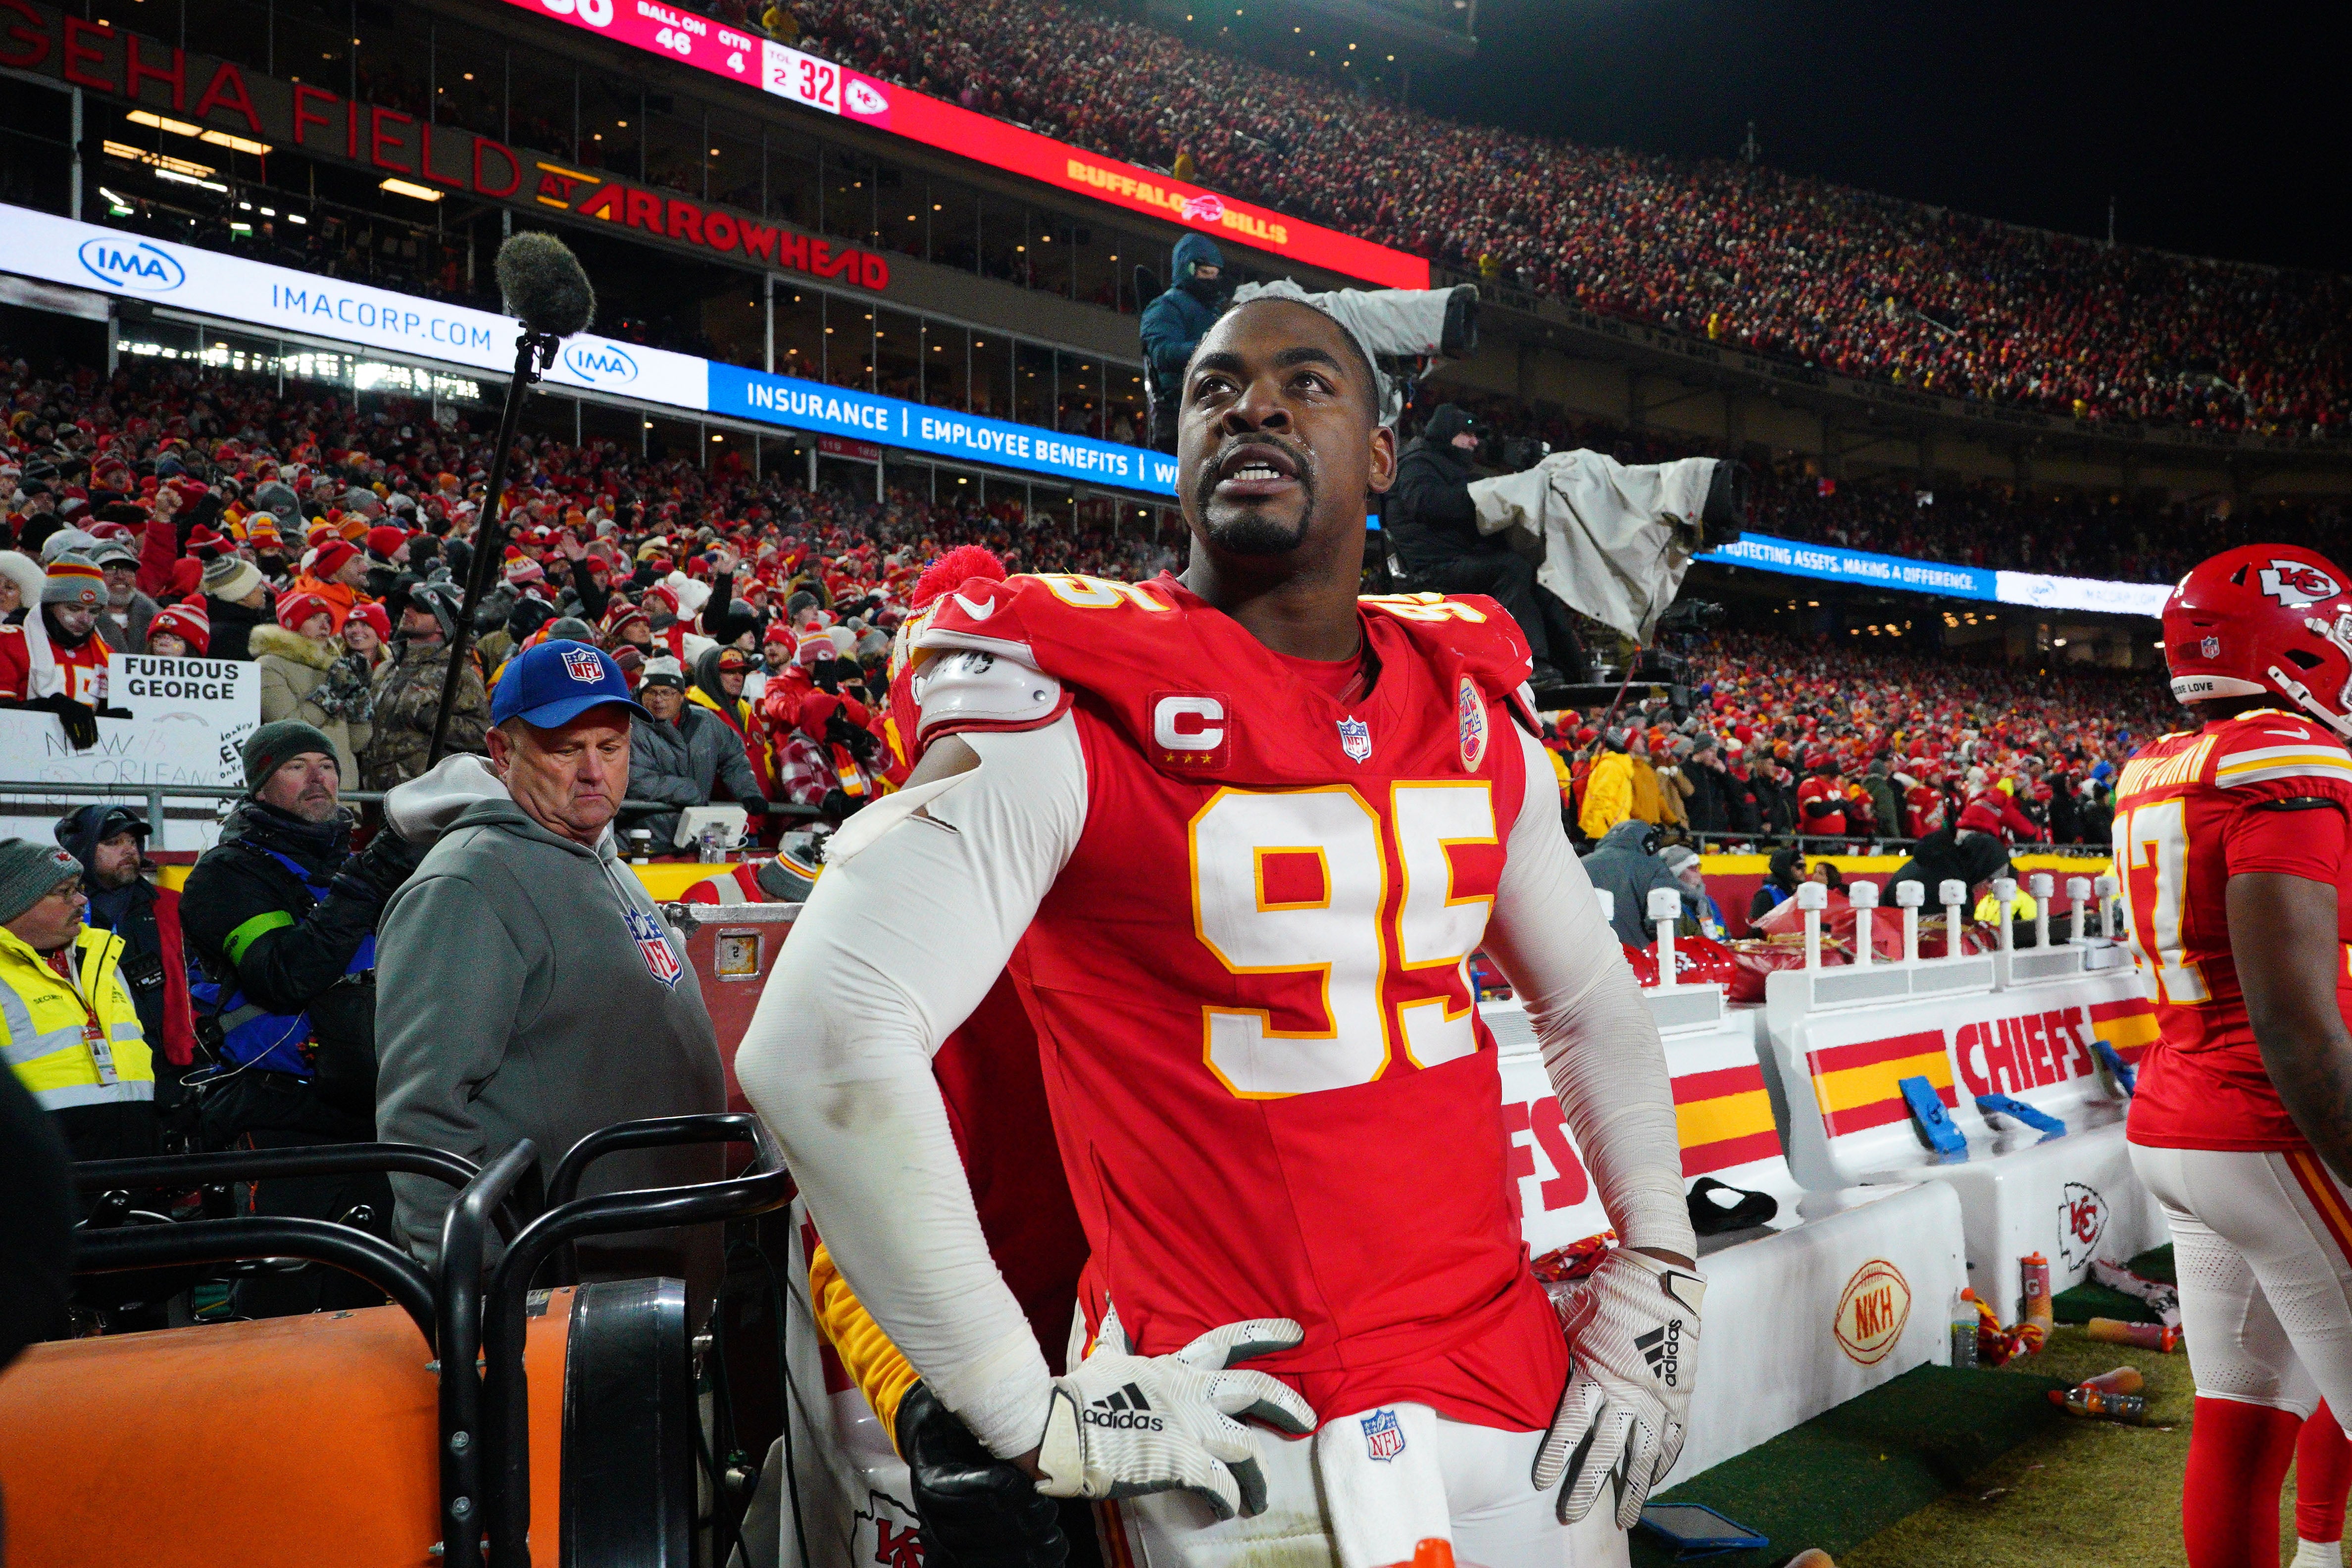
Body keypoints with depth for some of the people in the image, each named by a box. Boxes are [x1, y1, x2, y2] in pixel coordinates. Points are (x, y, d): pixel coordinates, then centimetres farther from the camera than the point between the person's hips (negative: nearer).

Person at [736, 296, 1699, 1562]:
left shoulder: (1475, 713, 6)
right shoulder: (1075, 713, -15)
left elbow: (1592, 1005, 17)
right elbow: (816, 1046, -23)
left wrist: (1655, 1276, 7)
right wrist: (1037, 1418, -18)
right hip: (1252, 1434, -5)